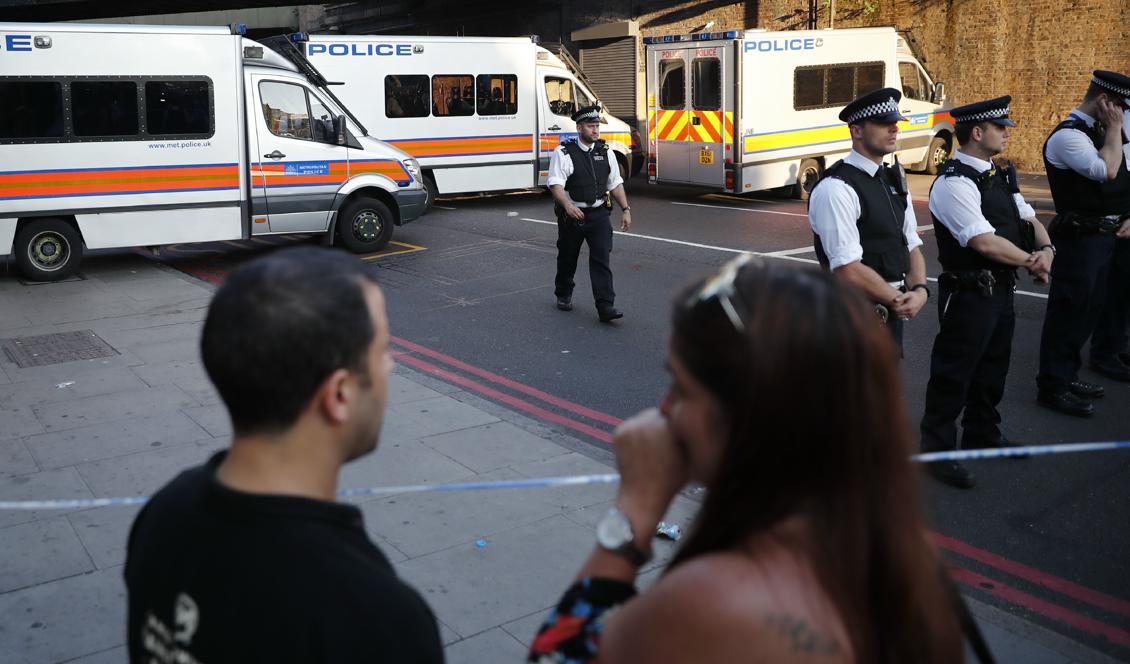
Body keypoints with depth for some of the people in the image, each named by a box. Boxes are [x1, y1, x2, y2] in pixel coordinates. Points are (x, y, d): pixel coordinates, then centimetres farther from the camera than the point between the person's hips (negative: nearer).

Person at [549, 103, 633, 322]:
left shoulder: (605, 152, 7)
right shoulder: (564, 152, -8)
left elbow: (616, 184, 13)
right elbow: (556, 183, -17)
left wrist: (625, 209, 5)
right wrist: (567, 205, -34)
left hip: (599, 214, 3)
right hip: (572, 214, -2)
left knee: (602, 259, -8)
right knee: (567, 258, 14)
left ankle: (606, 306, -10)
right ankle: (563, 295, 39)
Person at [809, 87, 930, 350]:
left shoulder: (894, 180, 9)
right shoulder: (836, 189, -19)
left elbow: (911, 245, 11)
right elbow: (848, 269, -23)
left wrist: (920, 289, -8)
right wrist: (900, 299, -12)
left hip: (892, 315, 8)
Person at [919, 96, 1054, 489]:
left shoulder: (1000, 176, 11)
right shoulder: (954, 183, -19)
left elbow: (1029, 220, 14)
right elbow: (984, 241, -25)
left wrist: (1046, 249, -8)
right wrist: (1030, 261, -12)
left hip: (1001, 290, 9)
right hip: (969, 293, -9)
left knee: (993, 367, 21)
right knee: (954, 372, 0)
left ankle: (983, 434, 39)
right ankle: (937, 451, 12)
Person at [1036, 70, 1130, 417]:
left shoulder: (1098, 132, 15)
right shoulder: (1068, 135, -15)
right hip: (1079, 237, -10)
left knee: (1088, 309, 16)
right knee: (1068, 310, -4)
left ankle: (1067, 375, 29)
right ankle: (1052, 387, 4)